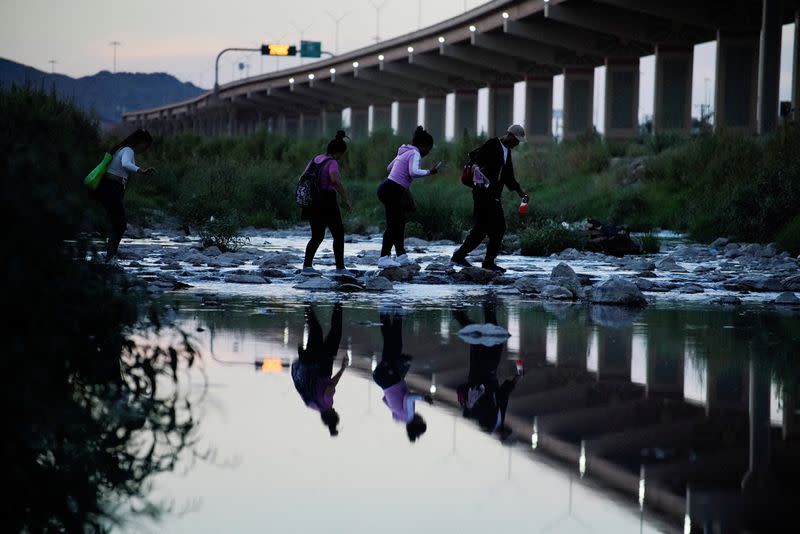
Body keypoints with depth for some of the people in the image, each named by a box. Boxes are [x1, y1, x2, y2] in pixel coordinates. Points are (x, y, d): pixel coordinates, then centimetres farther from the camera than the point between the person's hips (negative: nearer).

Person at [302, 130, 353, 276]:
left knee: (317, 236, 15)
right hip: (327, 202, -7)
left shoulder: (315, 159, 9)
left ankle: (307, 265, 5)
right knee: (338, 234, 6)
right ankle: (340, 267, 5)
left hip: (312, 202, 7)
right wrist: (346, 200, -26)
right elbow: (335, 180, -31)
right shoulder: (332, 163, -13)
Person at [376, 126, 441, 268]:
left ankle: (401, 255, 23)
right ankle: (384, 258, -13)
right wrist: (429, 172, -14)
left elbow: (389, 167, 29)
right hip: (393, 191, -10)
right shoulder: (415, 154, -9)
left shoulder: (405, 152, 18)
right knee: (393, 225, -10)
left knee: (399, 223, 16)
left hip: (389, 188, 10)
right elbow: (413, 172, -26)